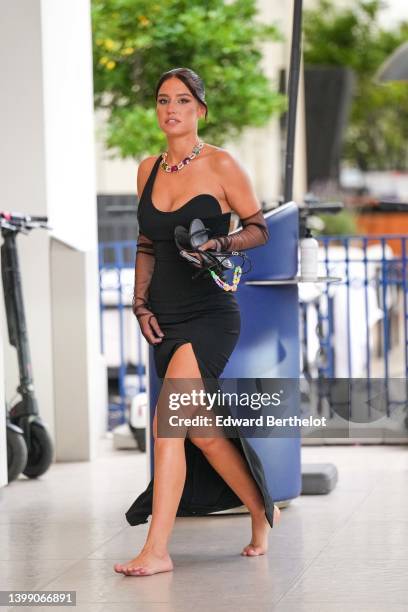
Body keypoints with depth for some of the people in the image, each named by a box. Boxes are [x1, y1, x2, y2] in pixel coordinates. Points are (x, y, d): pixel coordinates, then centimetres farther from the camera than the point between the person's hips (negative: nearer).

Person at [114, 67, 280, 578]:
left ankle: (156, 549, -20)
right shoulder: (148, 170, 11)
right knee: (200, 430, 11)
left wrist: (220, 243, -18)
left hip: (210, 313, -6)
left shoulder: (220, 165, -5)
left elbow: (259, 229, 1)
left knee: (167, 418, -20)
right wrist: (141, 303, 6)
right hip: (164, 316, 6)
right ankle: (262, 511, 33)